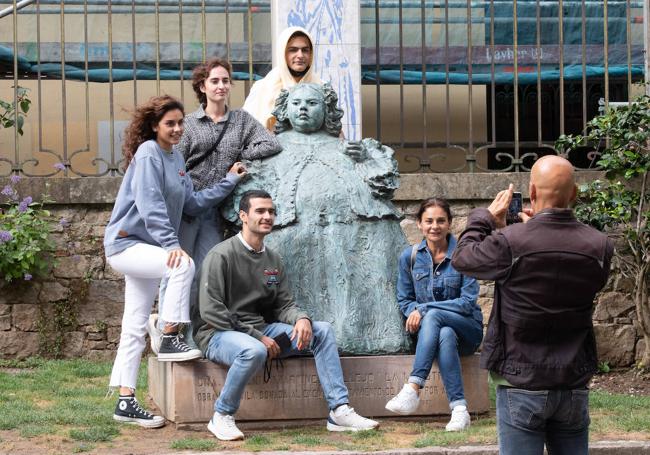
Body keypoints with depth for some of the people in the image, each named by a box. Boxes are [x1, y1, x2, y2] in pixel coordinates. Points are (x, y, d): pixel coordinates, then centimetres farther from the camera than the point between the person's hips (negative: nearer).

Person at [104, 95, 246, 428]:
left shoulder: (175, 158, 12)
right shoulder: (148, 153, -13)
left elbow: (192, 203, 12)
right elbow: (150, 205, -23)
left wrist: (229, 182, 13)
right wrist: (171, 244, -32)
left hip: (145, 249, 9)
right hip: (126, 245, -9)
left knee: (135, 329, 6)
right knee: (183, 265, -30)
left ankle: (125, 402, 7)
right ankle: (170, 339, -18)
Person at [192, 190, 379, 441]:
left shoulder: (273, 260, 13)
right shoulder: (221, 255, -9)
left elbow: (284, 304, 12)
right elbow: (211, 310, -15)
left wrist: (301, 318, -14)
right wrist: (257, 336, -18)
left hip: (261, 330, 7)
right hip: (220, 334, -7)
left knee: (322, 330, -6)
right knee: (254, 351, -40)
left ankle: (339, 411, -12)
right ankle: (222, 417, -18)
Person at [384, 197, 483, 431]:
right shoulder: (410, 257, 2)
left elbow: (468, 302, -11)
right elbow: (404, 300, 11)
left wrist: (424, 309, -19)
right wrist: (415, 312, -14)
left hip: (467, 329, -2)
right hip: (429, 329, 2)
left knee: (433, 317, -35)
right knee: (445, 336, -36)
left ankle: (413, 389, -44)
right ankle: (459, 408, -44)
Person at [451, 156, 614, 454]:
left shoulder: (510, 242, -18)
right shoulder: (599, 247, -7)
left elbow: (461, 258, 0)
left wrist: (486, 217, 14)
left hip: (522, 387, -3)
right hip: (574, 385, 3)